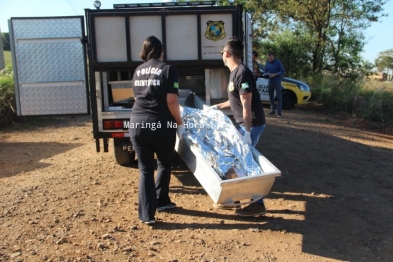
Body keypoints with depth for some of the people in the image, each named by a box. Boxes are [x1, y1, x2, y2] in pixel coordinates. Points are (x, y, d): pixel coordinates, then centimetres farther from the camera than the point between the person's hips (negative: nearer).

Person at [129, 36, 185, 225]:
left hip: (137, 123, 4)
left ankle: (146, 214, 9)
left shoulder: (138, 71, 15)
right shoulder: (168, 70, -1)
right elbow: (171, 101, -9)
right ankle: (161, 201, 33)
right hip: (161, 125, -4)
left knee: (145, 169, 10)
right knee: (164, 163, 20)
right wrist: (180, 124, 0)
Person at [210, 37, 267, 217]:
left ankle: (258, 204, 4)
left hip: (252, 124, -10)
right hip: (241, 123, 10)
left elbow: (246, 105, -22)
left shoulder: (242, 73, -19)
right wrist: (219, 106, 22)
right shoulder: (234, 72, 12)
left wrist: (247, 131, -22)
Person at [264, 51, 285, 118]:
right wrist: (266, 74, -10)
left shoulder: (278, 62, -6)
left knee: (279, 97, -8)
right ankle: (273, 111, 20)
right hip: (270, 82, 5)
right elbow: (265, 72, 14)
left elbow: (282, 71, -7)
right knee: (271, 97, 9)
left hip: (277, 82, -5)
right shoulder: (267, 63, 9)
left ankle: (279, 112, -9)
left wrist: (274, 74, -19)